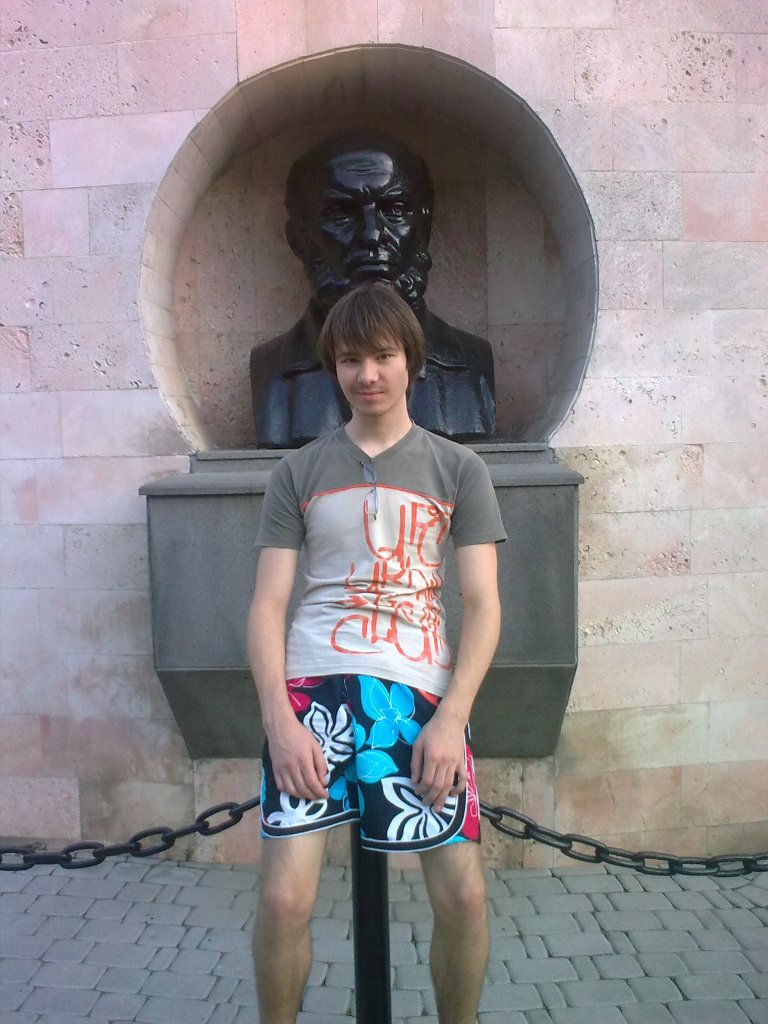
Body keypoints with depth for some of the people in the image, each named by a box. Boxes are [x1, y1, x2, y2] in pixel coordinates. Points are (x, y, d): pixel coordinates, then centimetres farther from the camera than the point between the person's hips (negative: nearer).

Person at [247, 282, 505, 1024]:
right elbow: (267, 605, 6)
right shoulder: (299, 472, 11)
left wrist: (451, 717, -8)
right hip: (313, 684, 0)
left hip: (422, 689, 0)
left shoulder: (457, 469, 10)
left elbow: (483, 605, 5)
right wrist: (278, 719, -8)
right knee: (283, 899, -8)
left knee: (463, 895, -4)